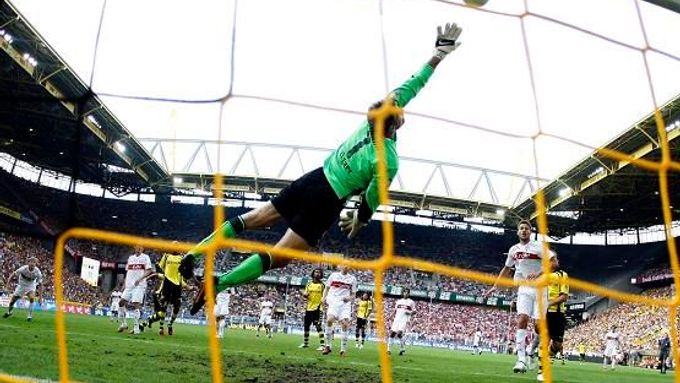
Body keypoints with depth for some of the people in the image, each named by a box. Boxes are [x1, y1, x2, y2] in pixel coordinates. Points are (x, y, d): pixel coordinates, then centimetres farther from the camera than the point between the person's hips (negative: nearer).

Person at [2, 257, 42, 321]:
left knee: (32, 298, -26)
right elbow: (14, 274, -17)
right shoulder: (23, 269, -30)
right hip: (22, 284, 1)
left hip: (31, 285, -1)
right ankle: (9, 312, 39)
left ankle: (30, 315, -13)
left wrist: (40, 296, -18)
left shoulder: (37, 272, -27)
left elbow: (40, 284, -18)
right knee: (14, 298, 7)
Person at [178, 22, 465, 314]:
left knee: (256, 218, 16)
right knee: (279, 257, -1)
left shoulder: (375, 119, -5)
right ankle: (216, 285, -7)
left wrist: (439, 53, 13)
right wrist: (359, 221, 12)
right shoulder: (388, 161, -23)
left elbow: (411, 85, 6)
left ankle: (195, 252, 17)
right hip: (326, 202, -7)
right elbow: (371, 201, -9)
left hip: (313, 179, 7)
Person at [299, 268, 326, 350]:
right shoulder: (309, 284, 10)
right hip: (308, 308, 5)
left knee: (318, 326, -15)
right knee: (306, 326, 13)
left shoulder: (322, 285, -2)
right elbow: (305, 294, 14)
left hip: (317, 308, -5)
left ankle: (322, 345, -16)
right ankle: (305, 343, 29)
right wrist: (305, 295, -8)